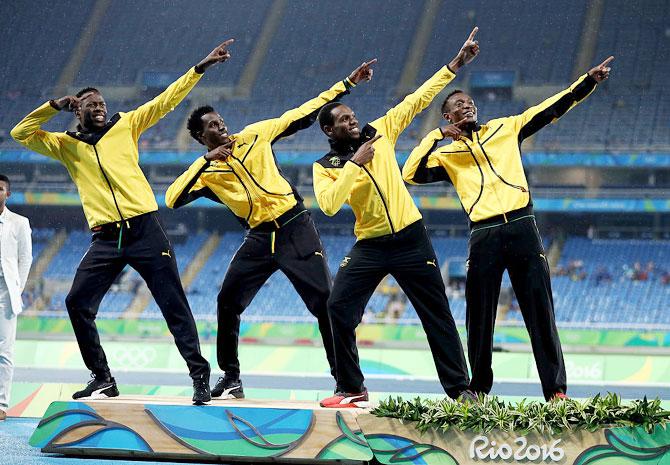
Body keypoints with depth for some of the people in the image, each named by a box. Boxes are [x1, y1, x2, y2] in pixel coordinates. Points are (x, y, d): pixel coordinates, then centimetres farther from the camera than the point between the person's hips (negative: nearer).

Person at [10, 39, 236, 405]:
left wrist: (200, 68, 1)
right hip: (105, 238, 3)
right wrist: (54, 106, 4)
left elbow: (166, 100, 8)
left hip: (145, 230, -2)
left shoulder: (125, 125, 11)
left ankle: (200, 376, -5)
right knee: (77, 303, -5)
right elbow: (21, 134, 11)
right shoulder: (66, 144, 15)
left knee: (173, 303, -6)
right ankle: (102, 379, 6)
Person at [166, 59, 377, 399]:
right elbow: (172, 199, -13)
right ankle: (230, 378, 11)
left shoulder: (254, 135, 4)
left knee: (325, 302, -7)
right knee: (228, 302, -5)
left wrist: (347, 84, 4)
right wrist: (206, 161, -17)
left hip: (295, 229, -1)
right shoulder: (205, 171, 3)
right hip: (259, 239, 1)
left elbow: (302, 115, 7)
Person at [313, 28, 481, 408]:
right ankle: (352, 389, 2)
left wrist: (456, 64, 1)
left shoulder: (380, 132, 3)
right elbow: (329, 204, -21)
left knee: (438, 315, 3)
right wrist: (355, 163, -20)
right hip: (370, 246, 0)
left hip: (411, 238, 0)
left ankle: (459, 387, 10)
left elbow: (418, 99, 4)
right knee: (339, 310, -11)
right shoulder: (324, 168, -2)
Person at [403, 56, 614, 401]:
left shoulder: (505, 129, 16)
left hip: (522, 228, 0)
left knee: (540, 310, -4)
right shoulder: (447, 154, 15)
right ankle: (479, 388, 15)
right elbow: (411, 174, 1)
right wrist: (437, 136, -1)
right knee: (479, 317, 3)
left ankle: (555, 389, -4)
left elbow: (551, 109, 14)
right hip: (484, 236, 0)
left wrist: (589, 81, 6)